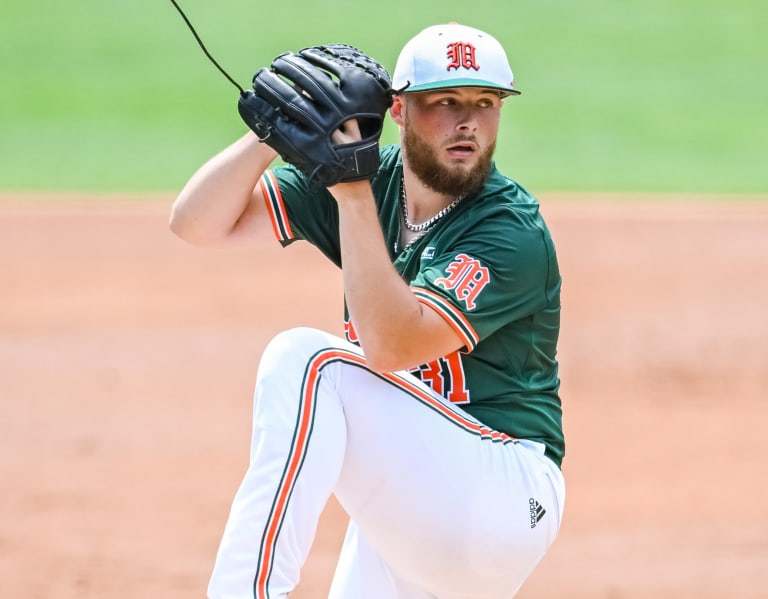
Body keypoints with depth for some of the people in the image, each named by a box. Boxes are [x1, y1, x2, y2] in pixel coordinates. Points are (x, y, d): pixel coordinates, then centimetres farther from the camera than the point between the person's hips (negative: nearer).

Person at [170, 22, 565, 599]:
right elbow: (196, 222, -2)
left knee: (306, 358, -22)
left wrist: (353, 196, -30)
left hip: (504, 500, -7)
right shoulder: (370, 178, 4)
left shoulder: (514, 233, -15)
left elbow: (391, 345, -27)